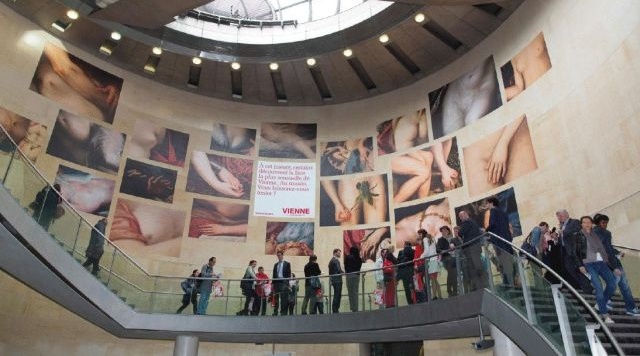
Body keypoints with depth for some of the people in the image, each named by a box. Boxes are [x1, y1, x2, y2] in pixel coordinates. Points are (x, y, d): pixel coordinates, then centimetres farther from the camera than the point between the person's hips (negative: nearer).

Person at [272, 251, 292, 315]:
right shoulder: (276, 264, 18)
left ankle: (283, 312, -5)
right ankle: (275, 311, 10)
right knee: (276, 297, 4)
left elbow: (289, 274, 0)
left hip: (283, 282, -4)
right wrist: (273, 282, 7)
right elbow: (274, 274, 16)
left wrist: (287, 282, -9)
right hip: (276, 282, 4)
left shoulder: (287, 264, 5)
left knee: (283, 298, -8)